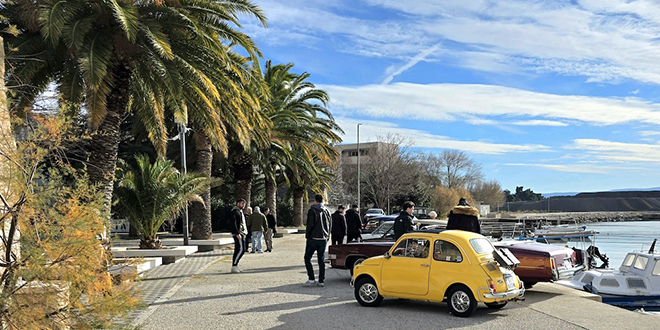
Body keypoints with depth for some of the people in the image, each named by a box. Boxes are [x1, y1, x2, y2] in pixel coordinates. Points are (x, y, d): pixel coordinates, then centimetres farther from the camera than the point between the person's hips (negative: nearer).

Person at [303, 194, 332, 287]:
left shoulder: (312, 210, -8)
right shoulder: (327, 211, 10)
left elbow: (310, 225, -13)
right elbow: (330, 225, 13)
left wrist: (307, 236, -3)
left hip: (313, 238, -5)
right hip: (323, 239, 5)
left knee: (307, 258, 4)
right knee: (321, 260, 8)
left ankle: (311, 279, -5)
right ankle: (321, 281, 7)